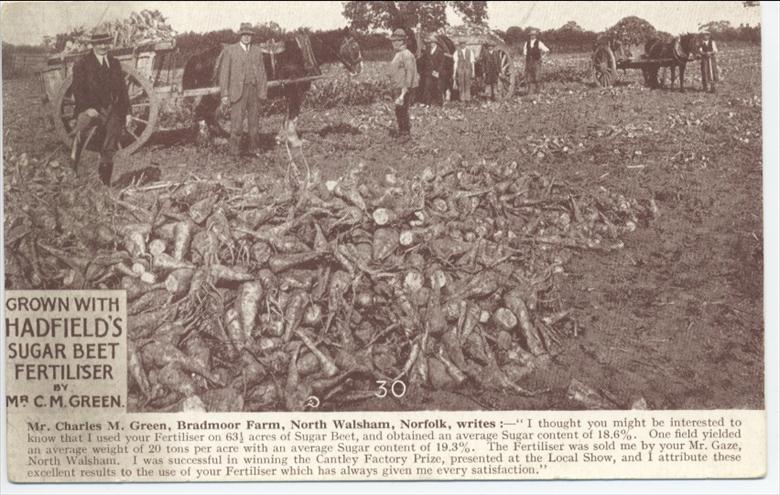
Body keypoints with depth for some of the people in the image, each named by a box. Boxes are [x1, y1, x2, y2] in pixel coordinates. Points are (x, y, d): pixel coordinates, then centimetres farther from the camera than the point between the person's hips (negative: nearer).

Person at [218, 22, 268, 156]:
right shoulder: (230, 50, 0)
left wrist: (263, 92, 1)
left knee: (254, 120, 8)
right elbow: (224, 73, -1)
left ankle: (254, 147, 19)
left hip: (253, 90, 3)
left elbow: (262, 72, 9)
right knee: (236, 120, -7)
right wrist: (225, 94, -6)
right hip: (237, 91, -3)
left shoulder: (257, 51, 9)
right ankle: (234, 149, 1)